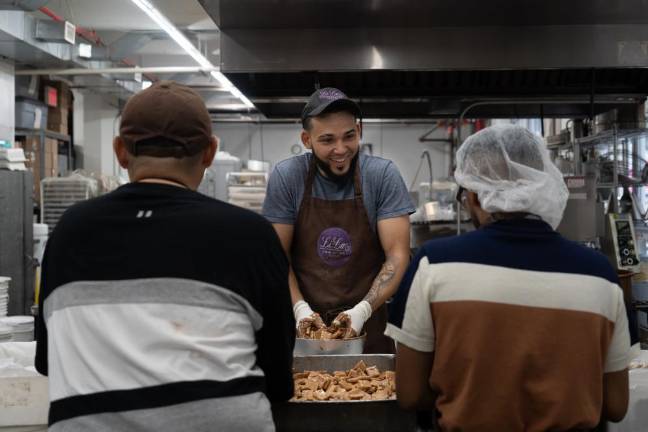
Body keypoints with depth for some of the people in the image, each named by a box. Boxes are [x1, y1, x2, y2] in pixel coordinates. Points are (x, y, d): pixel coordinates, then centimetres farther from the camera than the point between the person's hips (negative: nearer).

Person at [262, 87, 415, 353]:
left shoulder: (383, 175, -10)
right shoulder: (286, 177, -7)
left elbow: (397, 255, -12)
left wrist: (363, 310, -24)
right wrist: (300, 308, -18)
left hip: (368, 324, 0)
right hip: (305, 326, 1)